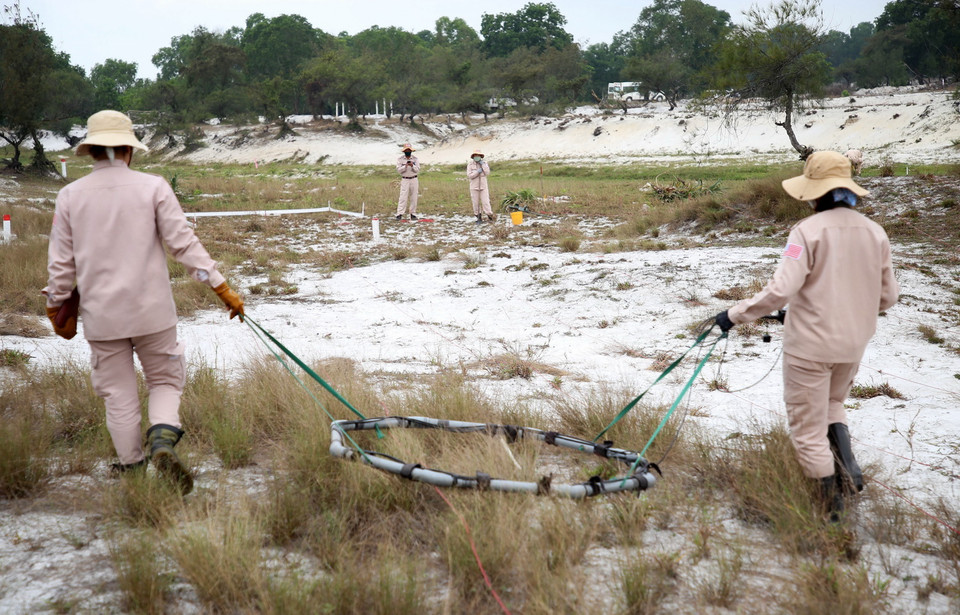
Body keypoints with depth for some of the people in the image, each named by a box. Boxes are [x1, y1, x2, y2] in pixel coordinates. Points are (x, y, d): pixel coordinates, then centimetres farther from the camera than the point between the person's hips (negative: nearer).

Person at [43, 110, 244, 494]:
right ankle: (163, 437, -11)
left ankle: (132, 467, 20)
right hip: (151, 310, -1)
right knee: (165, 381, 14)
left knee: (118, 396, 13)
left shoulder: (70, 196, 1)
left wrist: (58, 308, 18)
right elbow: (183, 244, -8)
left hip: (101, 316, 2)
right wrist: (222, 288, -4)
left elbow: (60, 263, 4)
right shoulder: (153, 187, -6)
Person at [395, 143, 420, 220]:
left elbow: (417, 170, -3)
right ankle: (399, 214, -10)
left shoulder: (415, 159, 5)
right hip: (405, 180, -2)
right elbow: (399, 170, -7)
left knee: (413, 198, 4)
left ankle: (413, 214, 11)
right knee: (403, 197, -9)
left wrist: (413, 166, -21)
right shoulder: (400, 159, 2)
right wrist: (405, 166, -23)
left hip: (414, 180, 2)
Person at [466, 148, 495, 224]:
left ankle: (490, 216, 3)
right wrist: (478, 172, -18)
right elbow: (469, 176, -12)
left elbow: (487, 174, -12)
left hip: (483, 186, 0)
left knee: (485, 202, -7)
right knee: (476, 203, 4)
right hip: (474, 187, 0)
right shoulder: (470, 164, -5)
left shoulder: (484, 163, -1)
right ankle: (479, 218, 17)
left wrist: (483, 164, -15)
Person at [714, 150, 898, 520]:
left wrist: (734, 315, -15)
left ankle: (831, 499, 12)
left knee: (808, 426, 8)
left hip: (809, 346, -6)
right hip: (853, 346, 6)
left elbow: (780, 291, -25)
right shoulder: (874, 232, 1)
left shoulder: (808, 231, -17)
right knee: (832, 404, 30)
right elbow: (888, 296, 7)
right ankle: (848, 468, 10)